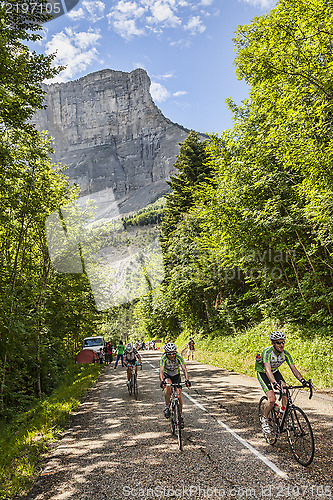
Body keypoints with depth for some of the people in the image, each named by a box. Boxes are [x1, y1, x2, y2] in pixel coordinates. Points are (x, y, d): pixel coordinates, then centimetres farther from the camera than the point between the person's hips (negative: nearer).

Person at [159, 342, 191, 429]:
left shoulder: (178, 357, -25)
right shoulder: (164, 358, -28)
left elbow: (184, 369, -33)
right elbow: (161, 370, -40)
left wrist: (187, 380, -49)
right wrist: (162, 381, -57)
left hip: (176, 376, 2)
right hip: (167, 375, -1)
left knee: (179, 396, -9)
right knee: (168, 385, -35)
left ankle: (180, 415, 12)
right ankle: (167, 407, -19)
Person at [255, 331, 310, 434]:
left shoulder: (285, 354, -18)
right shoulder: (267, 352, -34)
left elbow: (293, 368, -21)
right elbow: (268, 370, -45)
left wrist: (302, 380, -38)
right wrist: (274, 383, -61)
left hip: (275, 371, 5)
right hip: (262, 372, -5)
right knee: (272, 399, -18)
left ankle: (283, 413, 6)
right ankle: (264, 419, 5)